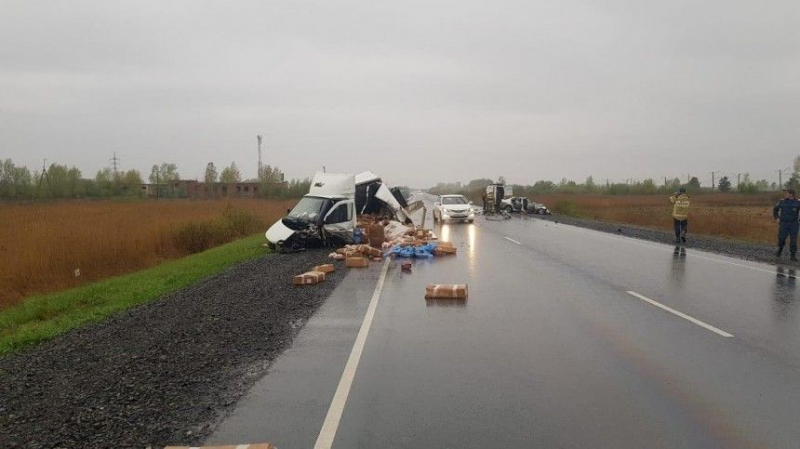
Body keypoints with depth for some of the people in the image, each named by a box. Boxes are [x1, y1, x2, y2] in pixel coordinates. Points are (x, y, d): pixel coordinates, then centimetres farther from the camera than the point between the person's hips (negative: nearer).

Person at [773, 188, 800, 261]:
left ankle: (793, 255, 9)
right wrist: (776, 218, 10)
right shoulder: (781, 202, 1)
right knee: (781, 238, 1)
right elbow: (775, 209, 18)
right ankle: (779, 251, 25)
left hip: (794, 225, -2)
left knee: (793, 240, 1)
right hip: (783, 224, 2)